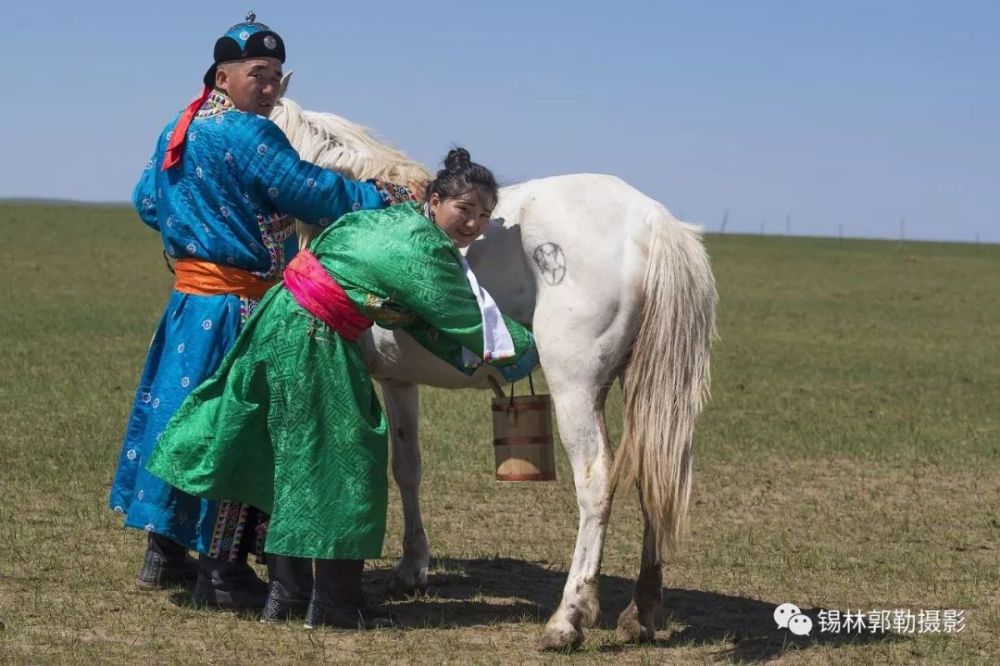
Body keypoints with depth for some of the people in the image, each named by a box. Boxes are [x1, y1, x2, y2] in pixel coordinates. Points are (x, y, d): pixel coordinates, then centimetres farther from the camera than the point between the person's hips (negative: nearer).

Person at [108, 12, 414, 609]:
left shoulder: (176, 133, 10)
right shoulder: (248, 134, -18)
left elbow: (148, 202, 22)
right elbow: (312, 193, -19)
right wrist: (387, 199, -9)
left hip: (189, 297, 9)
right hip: (239, 302, -9)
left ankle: (165, 552, 25)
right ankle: (223, 571, 0)